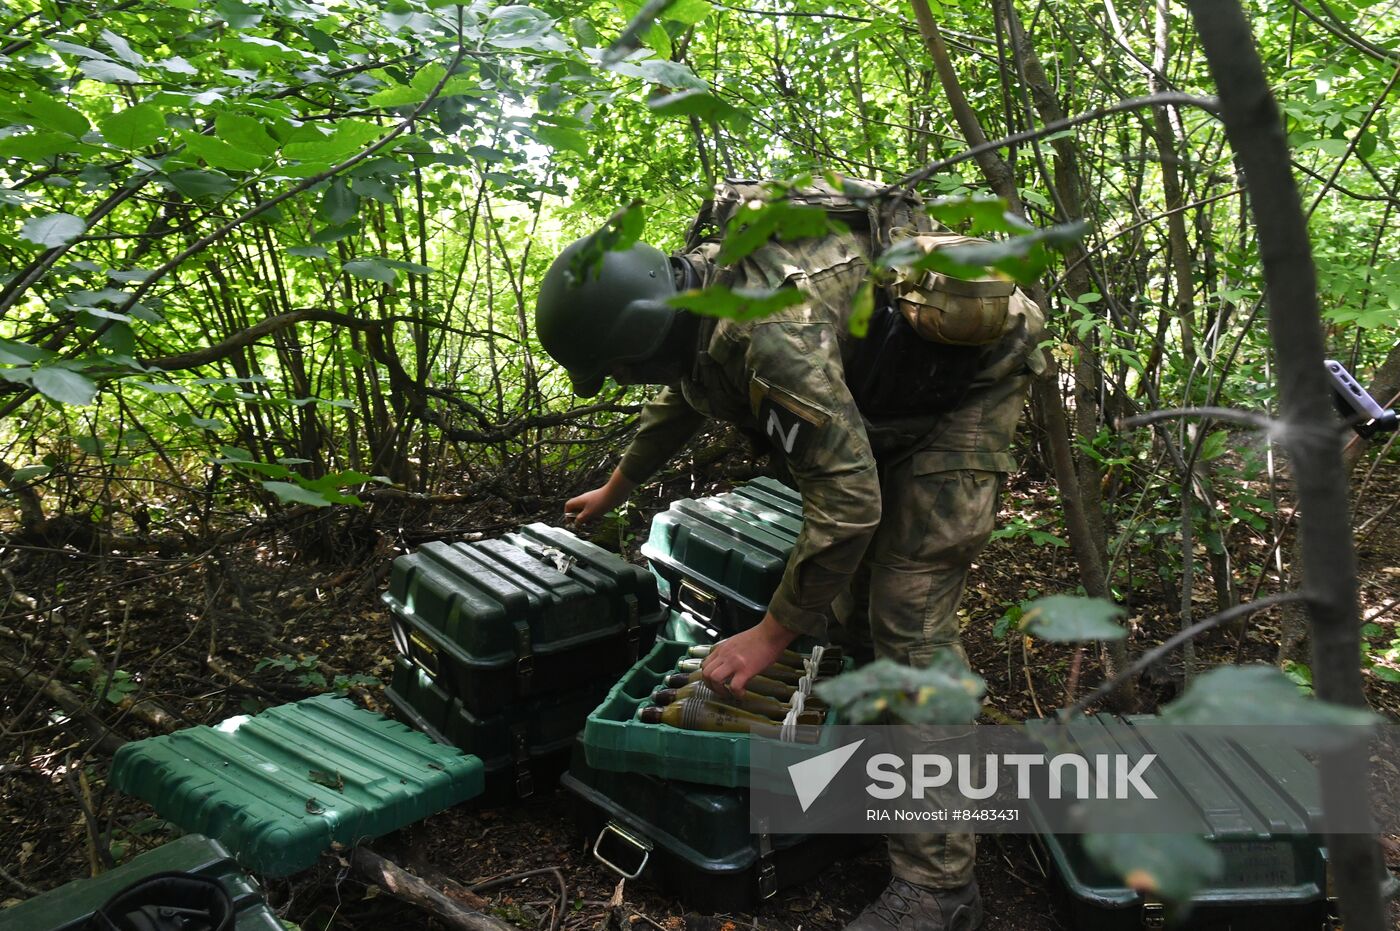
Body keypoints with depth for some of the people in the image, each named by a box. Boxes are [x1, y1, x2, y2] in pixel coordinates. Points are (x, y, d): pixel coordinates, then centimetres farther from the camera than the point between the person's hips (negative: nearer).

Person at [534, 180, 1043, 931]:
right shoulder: (693, 291, -6)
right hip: (882, 393, 9)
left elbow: (847, 498, -36)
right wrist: (614, 490, 29)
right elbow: (680, 398, 17)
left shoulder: (769, 330, -37)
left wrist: (770, 636, -25)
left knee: (908, 611, -15)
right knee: (850, 587, 11)